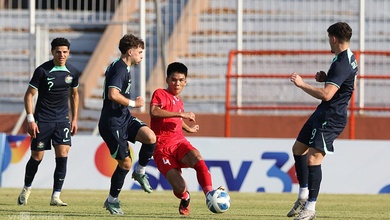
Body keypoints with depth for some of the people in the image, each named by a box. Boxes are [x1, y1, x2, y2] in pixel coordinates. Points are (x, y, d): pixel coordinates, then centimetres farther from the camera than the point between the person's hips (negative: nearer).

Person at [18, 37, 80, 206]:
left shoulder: (73, 72, 1)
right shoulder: (42, 71, -11)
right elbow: (29, 95, -6)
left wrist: (74, 119, 13)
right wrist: (30, 120, -13)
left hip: (62, 119, 3)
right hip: (42, 119, -3)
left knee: (62, 155, -12)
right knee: (37, 157, 3)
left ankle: (56, 196, -8)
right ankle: (26, 189, 28)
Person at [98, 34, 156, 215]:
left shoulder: (122, 67, 15)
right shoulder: (120, 69, -17)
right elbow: (113, 95, -30)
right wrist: (133, 103, -18)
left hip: (125, 118, 9)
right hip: (113, 123, -9)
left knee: (150, 137, -15)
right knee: (125, 163, -4)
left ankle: (140, 172, 6)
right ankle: (112, 200, 13)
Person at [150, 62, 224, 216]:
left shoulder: (179, 101, 20)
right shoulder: (160, 94, -1)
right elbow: (154, 112, -24)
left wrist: (189, 128, 57)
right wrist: (180, 114, -23)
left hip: (179, 142, 5)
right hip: (163, 148, -5)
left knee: (197, 158, -33)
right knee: (179, 188, -20)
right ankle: (185, 198, 16)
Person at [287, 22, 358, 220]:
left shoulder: (342, 64, -23)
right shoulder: (349, 58, 10)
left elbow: (326, 94, -32)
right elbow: (350, 86, 26)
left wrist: (302, 85, -22)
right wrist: (326, 78, 11)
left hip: (331, 119, -11)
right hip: (323, 114, 11)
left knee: (313, 159, -14)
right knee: (298, 148, 19)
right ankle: (303, 196, 26)